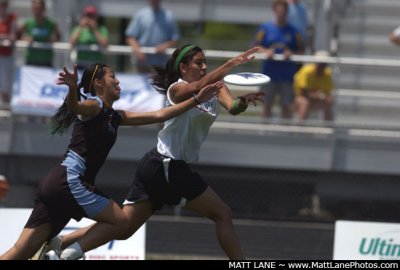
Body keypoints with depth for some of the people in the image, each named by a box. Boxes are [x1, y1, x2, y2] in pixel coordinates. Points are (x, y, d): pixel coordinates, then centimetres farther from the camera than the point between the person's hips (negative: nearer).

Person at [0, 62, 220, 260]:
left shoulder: (115, 117, 22)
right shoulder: (95, 105, -3)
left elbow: (158, 115, 23)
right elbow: (74, 107, -27)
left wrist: (196, 100, 22)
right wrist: (72, 87, -50)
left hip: (55, 183, 8)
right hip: (70, 180, -8)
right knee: (120, 222, -2)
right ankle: (68, 253, -12)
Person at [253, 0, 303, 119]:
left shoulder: (293, 30, 3)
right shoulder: (265, 28, 5)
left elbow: (300, 50, 5)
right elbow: (256, 46, 5)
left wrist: (291, 53, -14)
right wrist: (265, 51, -14)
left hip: (287, 74, 0)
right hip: (269, 72, 0)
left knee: (286, 105, 1)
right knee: (267, 104, 6)